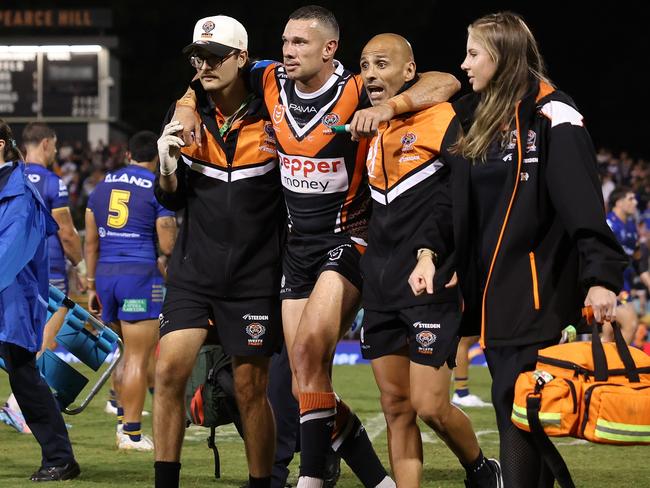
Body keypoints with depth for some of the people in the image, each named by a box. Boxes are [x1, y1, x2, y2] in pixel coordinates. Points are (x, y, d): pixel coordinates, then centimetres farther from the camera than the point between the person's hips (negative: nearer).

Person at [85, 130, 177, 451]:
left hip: (105, 275, 6)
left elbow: (91, 243, 13)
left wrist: (92, 286, 19)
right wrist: (173, 230, 14)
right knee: (138, 357, 0)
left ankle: (122, 417, 20)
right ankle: (131, 433, 1)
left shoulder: (102, 186, 13)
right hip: (140, 274, -6)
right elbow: (167, 246, -8)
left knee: (130, 352, 22)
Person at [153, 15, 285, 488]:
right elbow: (173, 200, 7)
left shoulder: (271, 119, -7)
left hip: (254, 277, -2)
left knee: (251, 390, 1)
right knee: (169, 370, -11)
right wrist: (168, 166, -13)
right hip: (195, 271, 3)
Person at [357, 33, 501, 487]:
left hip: (433, 286, -7)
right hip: (381, 291, 7)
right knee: (397, 409, 5)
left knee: (430, 406, -8)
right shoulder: (371, 131, 14)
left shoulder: (445, 122, -9)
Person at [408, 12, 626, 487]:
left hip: (537, 288, -8)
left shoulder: (551, 115, -10)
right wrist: (431, 254, 6)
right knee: (514, 411, 9)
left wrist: (600, 277, -27)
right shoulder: (479, 119, 15)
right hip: (493, 290, 8)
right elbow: (460, 204, 20)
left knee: (517, 404, -12)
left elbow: (583, 202, -19)